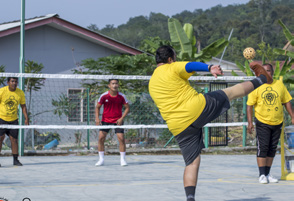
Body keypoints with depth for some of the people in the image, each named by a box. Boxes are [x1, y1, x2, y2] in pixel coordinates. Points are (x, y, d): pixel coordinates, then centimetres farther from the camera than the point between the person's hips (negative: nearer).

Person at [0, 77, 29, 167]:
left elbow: (23, 106, 10)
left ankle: (15, 160, 12)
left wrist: (26, 118, 2)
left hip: (13, 120, 3)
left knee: (14, 139, 2)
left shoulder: (20, 93, -1)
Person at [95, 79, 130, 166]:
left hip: (117, 121, -1)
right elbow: (97, 107, 3)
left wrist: (121, 118, -11)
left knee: (121, 138, -11)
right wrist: (97, 118, -10)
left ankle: (123, 160, 3)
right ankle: (101, 160, 4)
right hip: (105, 120, 1)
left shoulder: (121, 96, -8)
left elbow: (127, 108, 1)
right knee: (101, 138, -8)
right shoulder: (104, 96, -8)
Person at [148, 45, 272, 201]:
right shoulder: (172, 68, -3)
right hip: (198, 108, -5)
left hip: (178, 127, 5)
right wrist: (210, 68, -38)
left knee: (192, 163, 9)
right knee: (231, 92, 17)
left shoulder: (151, 85, 18)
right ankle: (261, 80, 38)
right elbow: (190, 66, -23)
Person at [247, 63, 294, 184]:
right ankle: (262, 175, -3)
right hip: (262, 122, -4)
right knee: (263, 148, -8)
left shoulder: (279, 85, 6)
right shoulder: (256, 87, -3)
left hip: (277, 123, 4)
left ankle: (268, 174, 17)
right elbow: (250, 105, -3)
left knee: (272, 149, 8)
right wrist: (250, 122, -10)